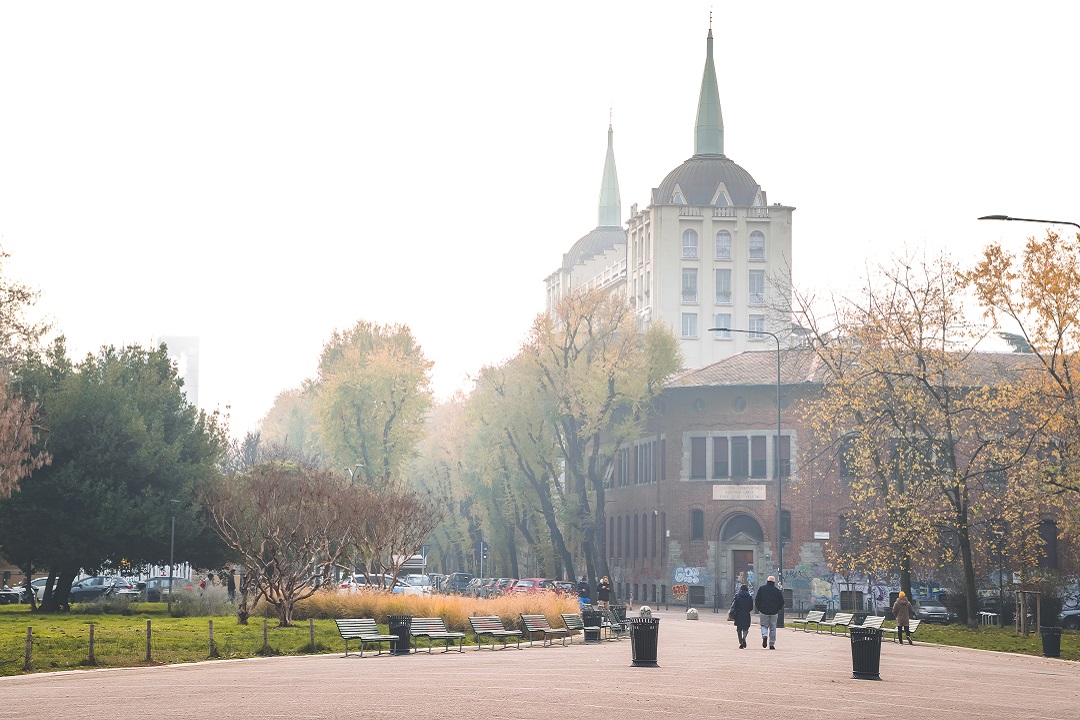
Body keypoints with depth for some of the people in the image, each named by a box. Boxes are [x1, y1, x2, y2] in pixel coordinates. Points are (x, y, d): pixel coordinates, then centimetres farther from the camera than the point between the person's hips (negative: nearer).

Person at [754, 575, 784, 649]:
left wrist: (759, 609, 12)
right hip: (774, 613, 1)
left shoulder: (761, 588, 1)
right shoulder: (777, 591, 2)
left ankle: (764, 635, -19)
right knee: (772, 628, 8)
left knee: (764, 625, 12)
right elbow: (781, 602, 4)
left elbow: (757, 600, 1)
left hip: (763, 612, -1)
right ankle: (771, 644, 6)